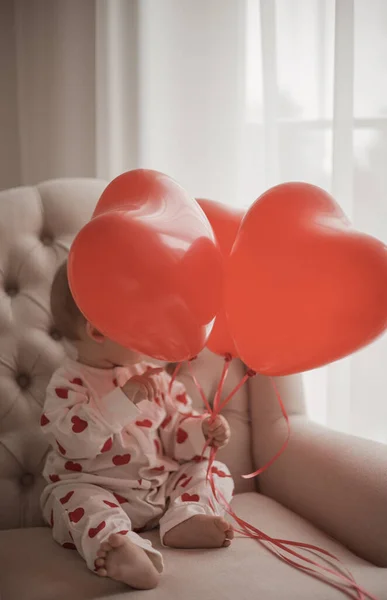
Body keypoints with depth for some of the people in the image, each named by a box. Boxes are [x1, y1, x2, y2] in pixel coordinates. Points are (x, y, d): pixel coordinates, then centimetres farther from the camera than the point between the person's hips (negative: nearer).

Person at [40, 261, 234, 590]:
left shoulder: (153, 376, 6)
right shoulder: (69, 382, -11)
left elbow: (175, 431, 11)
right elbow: (71, 439, -28)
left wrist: (202, 431, -10)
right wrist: (122, 400, -30)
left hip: (161, 485, 6)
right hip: (93, 488, -6)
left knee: (216, 472, -2)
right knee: (76, 501, -34)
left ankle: (187, 516, -25)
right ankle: (115, 543, -57)